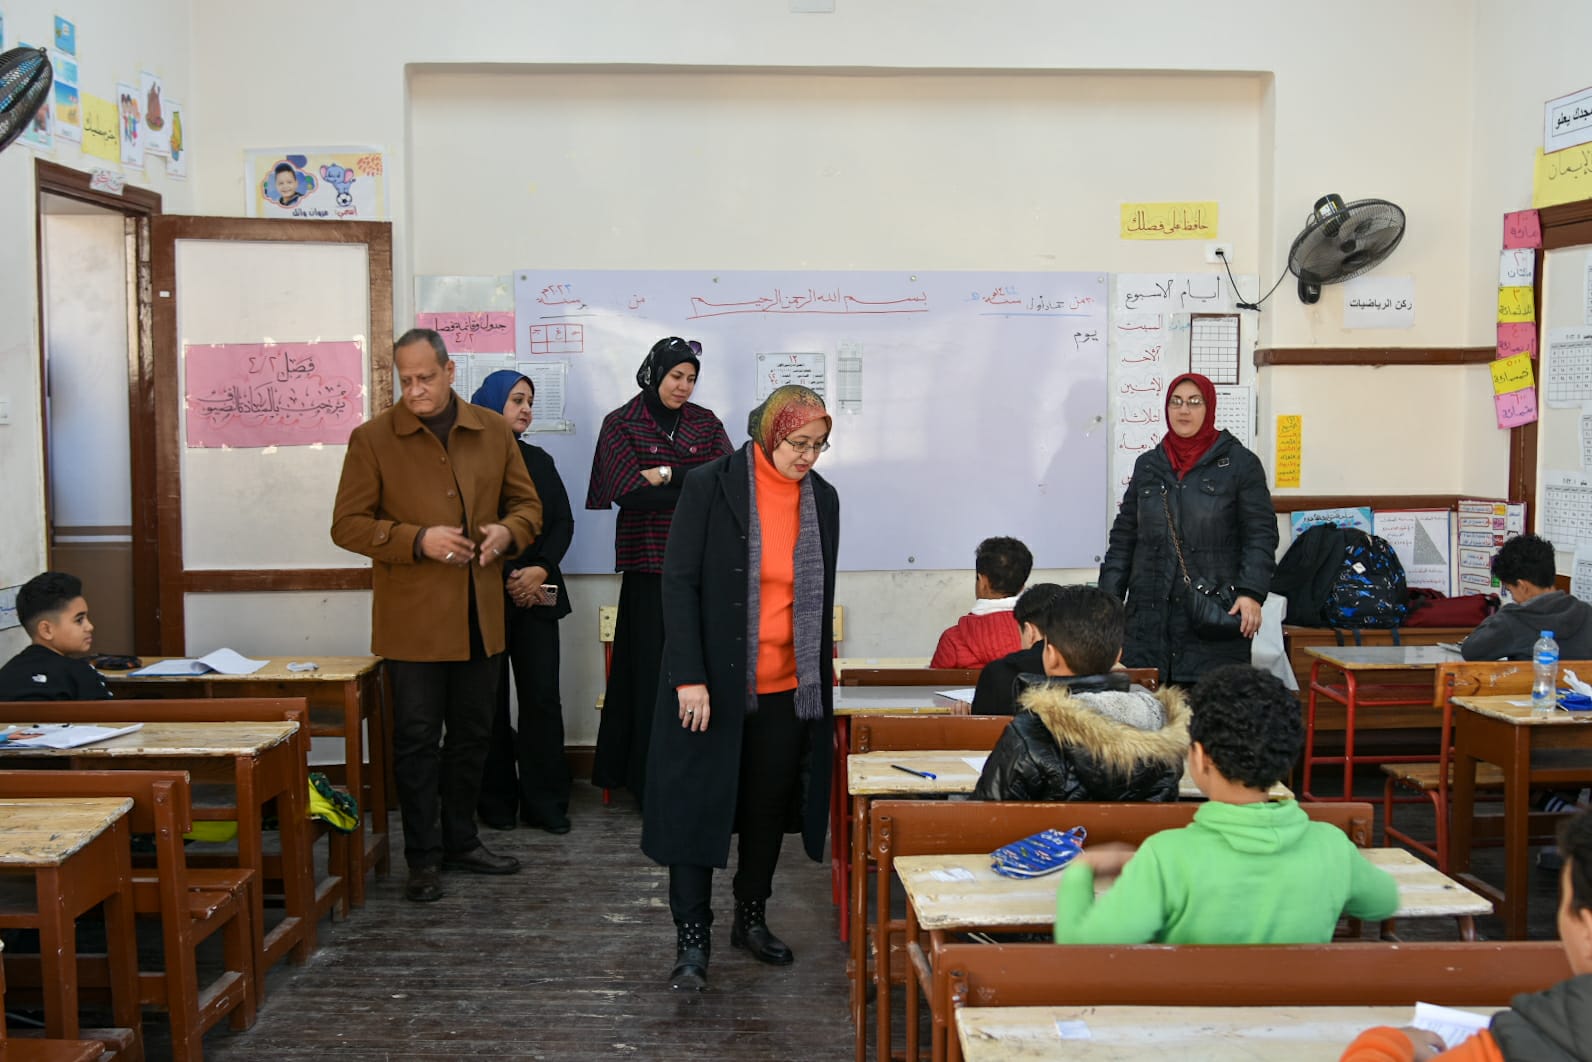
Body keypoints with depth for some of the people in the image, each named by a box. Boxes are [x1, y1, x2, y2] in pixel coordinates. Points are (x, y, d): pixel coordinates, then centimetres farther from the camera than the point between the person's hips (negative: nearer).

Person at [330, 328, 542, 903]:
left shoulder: (492, 430, 6)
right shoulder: (373, 438, -3)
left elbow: (527, 503, 13)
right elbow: (347, 524, -5)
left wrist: (508, 532, -10)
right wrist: (419, 540, -19)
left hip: (479, 616, 4)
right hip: (412, 619, -4)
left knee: (472, 733, 15)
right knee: (417, 738, 2)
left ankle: (461, 839, 31)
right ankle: (423, 857, 14)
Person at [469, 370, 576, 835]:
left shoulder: (539, 461, 15)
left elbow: (563, 522, 9)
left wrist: (541, 570, -7)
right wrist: (506, 578, -8)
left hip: (537, 595, 3)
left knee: (542, 698, -1)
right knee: (490, 701, 1)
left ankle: (545, 802, 5)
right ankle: (496, 801, 11)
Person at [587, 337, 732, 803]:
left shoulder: (706, 423, 14)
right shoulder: (621, 424, 3)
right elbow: (629, 492, -10)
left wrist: (668, 474, -13)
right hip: (649, 563, -3)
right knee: (652, 667, -2)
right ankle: (649, 778, 8)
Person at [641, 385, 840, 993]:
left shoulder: (821, 499, 4)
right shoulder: (711, 486, -10)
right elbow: (679, 582, -11)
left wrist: (820, 679, 13)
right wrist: (690, 677, -17)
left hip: (787, 687, 5)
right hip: (713, 681, -4)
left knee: (770, 805, 13)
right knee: (698, 804, -1)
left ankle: (751, 919, 30)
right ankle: (692, 942, 8)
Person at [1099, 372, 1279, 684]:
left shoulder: (1240, 463, 4)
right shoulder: (1147, 465, 15)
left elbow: (1260, 534, -2)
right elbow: (1124, 537, 16)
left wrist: (1251, 592, -15)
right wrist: (1108, 599, 8)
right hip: (1150, 612, 3)